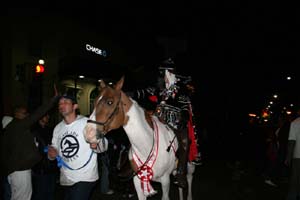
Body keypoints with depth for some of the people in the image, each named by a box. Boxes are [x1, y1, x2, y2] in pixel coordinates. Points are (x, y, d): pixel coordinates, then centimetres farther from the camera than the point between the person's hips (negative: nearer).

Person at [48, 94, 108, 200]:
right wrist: (52, 153, -8)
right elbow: (55, 148, 15)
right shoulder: (58, 128, 6)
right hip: (66, 179, 6)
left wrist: (96, 145, -33)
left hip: (85, 178, -6)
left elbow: (104, 144, -11)